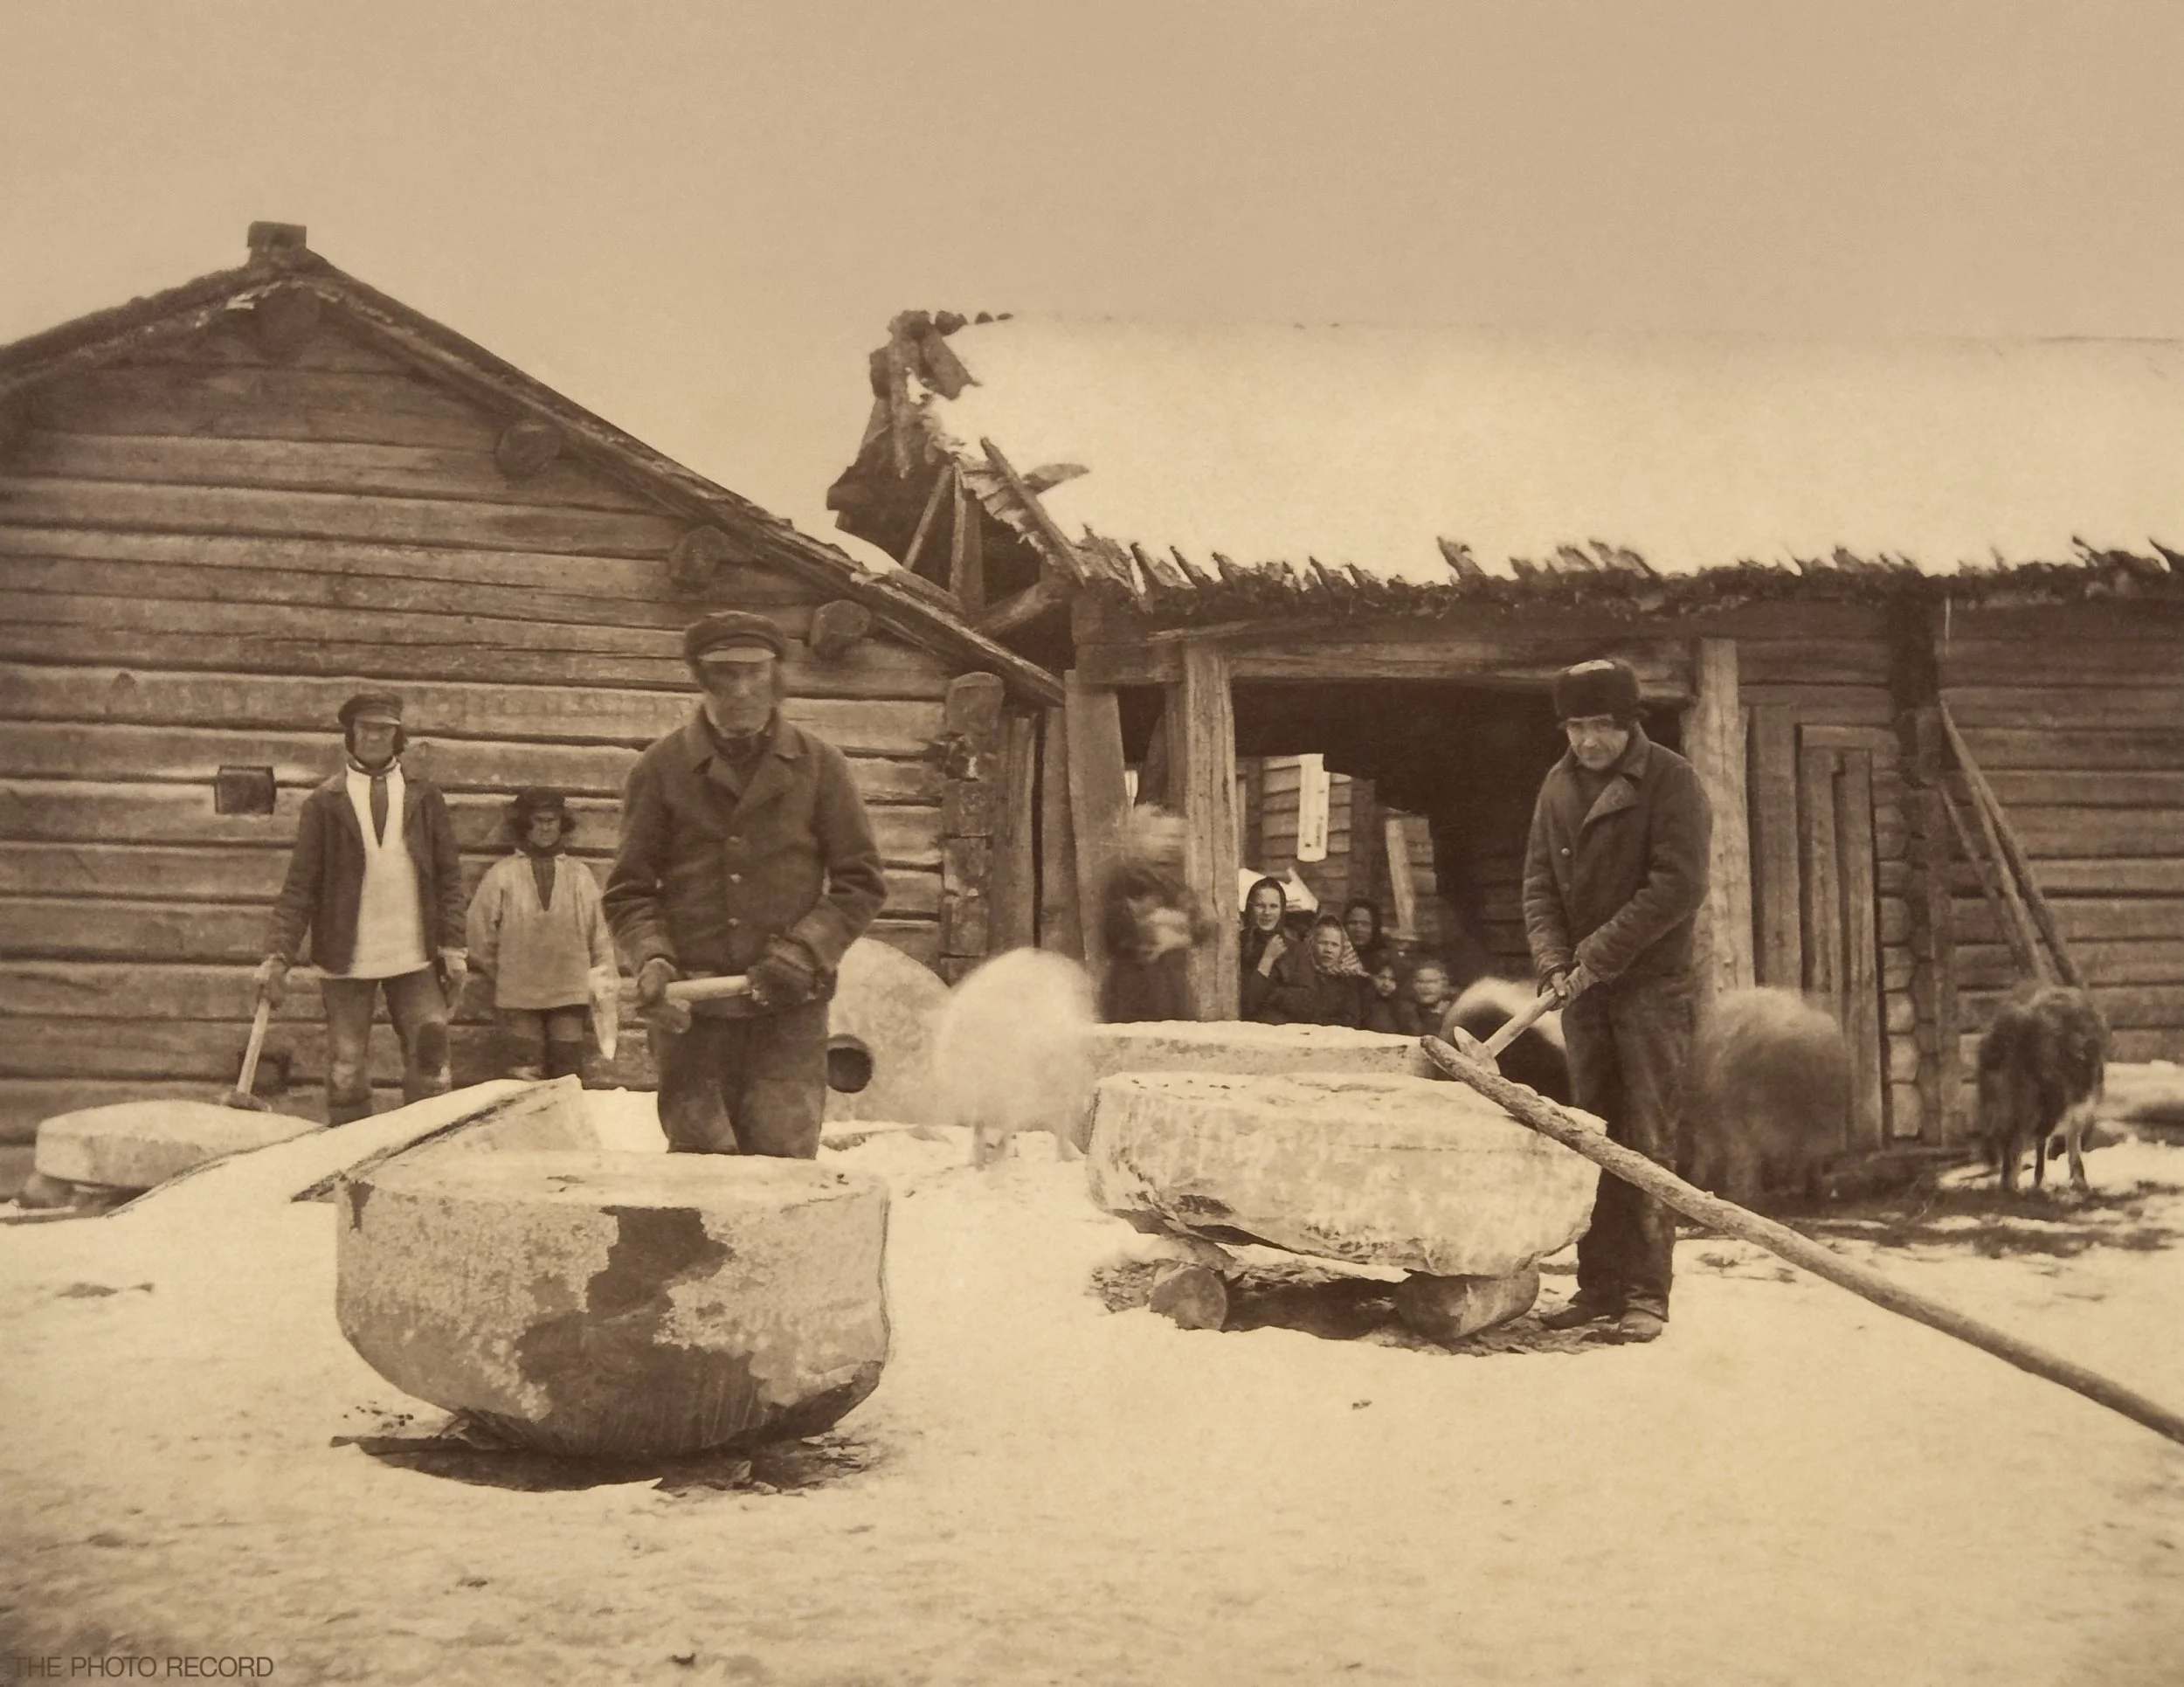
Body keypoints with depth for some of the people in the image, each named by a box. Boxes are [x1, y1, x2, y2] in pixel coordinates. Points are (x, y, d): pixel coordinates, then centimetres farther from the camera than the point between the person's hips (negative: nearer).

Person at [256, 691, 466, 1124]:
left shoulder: (424, 797, 8)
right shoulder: (325, 802, 3)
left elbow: (448, 876, 7)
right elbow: (300, 884, 0)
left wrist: (452, 946, 0)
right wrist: (278, 953, -9)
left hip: (415, 957, 1)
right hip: (346, 957, -1)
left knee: (429, 1059, -2)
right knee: (346, 1070, 3)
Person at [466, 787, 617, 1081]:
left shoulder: (581, 876, 12)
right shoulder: (502, 875, 4)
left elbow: (600, 934, 12)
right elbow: (481, 936, 6)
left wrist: (604, 983, 6)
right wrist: (497, 979, 9)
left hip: (569, 994, 2)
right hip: (518, 997, -2)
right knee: (524, 1081, -6)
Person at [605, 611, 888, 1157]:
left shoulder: (817, 763, 8)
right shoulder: (661, 769, 7)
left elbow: (861, 882, 8)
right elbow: (629, 892, 9)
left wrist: (803, 952, -7)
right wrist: (651, 960, -10)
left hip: (788, 1010, 0)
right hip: (690, 1011, 0)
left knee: (784, 1163, -6)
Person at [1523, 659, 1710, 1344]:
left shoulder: (1669, 780, -7)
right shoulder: (1559, 785, 10)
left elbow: (1678, 887, -16)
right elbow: (1540, 884, 10)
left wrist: (1599, 955, -17)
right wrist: (1554, 963, -6)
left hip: (1651, 987, -5)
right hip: (1583, 989, 6)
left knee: (1647, 1145, -4)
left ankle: (1646, 1295, 0)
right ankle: (1598, 1287, 14)